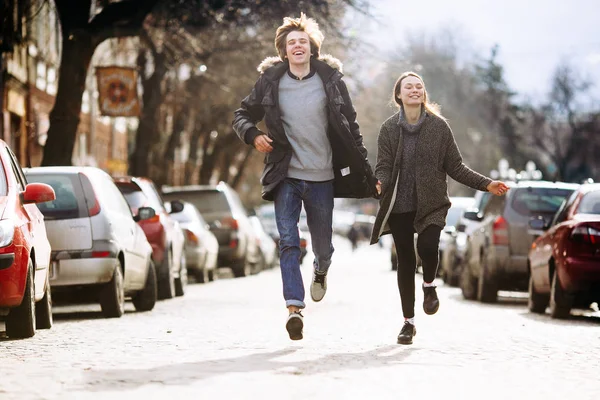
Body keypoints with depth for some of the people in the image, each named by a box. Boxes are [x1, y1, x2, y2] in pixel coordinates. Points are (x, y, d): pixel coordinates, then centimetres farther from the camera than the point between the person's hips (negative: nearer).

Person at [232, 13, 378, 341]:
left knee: (322, 244, 12)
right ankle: (294, 308, -15)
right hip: (286, 177, 0)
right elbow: (242, 115, 10)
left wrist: (367, 174, 2)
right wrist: (252, 135, -13)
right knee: (288, 242, -12)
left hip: (322, 178, 1)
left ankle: (320, 270, 47)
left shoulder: (331, 79, 0)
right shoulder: (270, 81, 0)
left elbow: (350, 128, 4)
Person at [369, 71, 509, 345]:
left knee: (427, 246, -25)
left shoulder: (439, 127, 3)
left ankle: (429, 285, 9)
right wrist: (380, 184, -24)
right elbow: (383, 166, -2)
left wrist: (486, 184, -1)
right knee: (405, 261, 4)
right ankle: (408, 322, 17)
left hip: (431, 204, -1)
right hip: (399, 206, 1)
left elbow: (455, 166, 6)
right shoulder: (389, 129, 3)